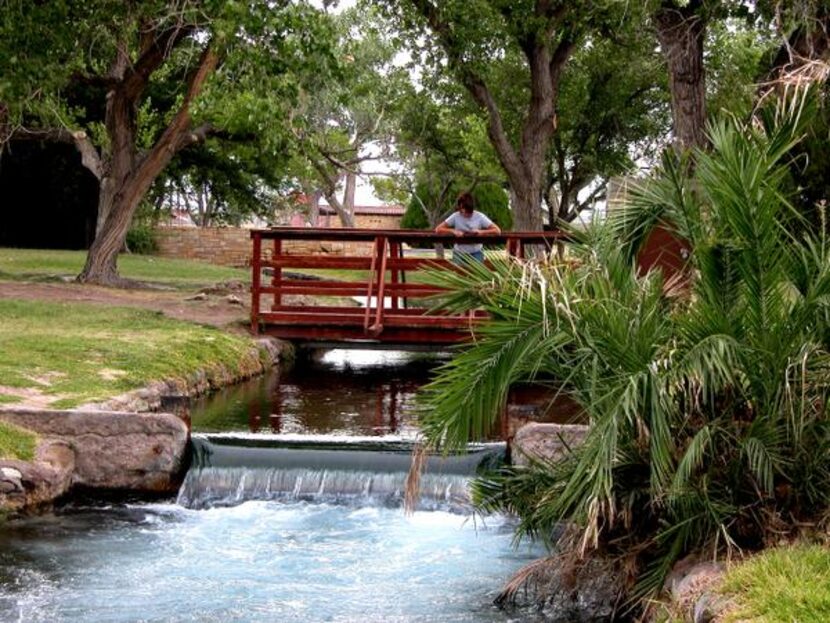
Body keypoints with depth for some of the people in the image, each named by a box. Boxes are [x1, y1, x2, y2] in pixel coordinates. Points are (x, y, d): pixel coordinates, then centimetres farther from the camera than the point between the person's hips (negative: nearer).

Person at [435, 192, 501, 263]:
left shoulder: (480, 217, -10)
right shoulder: (455, 216, -8)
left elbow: (497, 231, -13)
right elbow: (438, 229, -11)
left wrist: (481, 231, -27)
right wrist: (453, 231, -26)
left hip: (476, 253, -1)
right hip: (459, 253, 1)